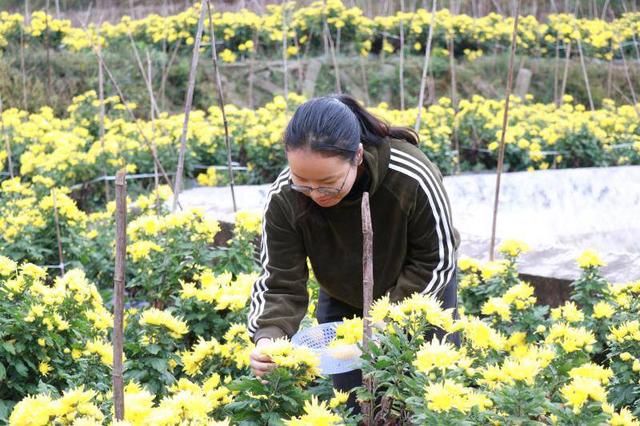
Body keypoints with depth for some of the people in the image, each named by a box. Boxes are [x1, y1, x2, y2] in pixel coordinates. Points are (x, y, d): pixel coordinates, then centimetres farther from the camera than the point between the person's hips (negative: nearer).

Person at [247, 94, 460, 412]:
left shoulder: (412, 177, -37)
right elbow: (279, 284, -23)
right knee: (355, 409, 4)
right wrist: (268, 336, -43)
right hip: (343, 303, 2)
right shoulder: (283, 199, -31)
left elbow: (436, 261, -22)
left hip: (420, 294, -1)